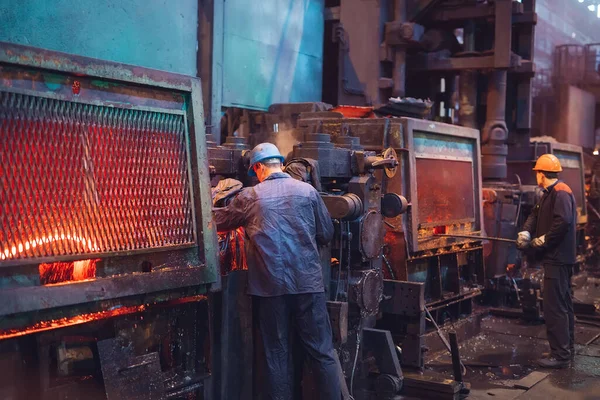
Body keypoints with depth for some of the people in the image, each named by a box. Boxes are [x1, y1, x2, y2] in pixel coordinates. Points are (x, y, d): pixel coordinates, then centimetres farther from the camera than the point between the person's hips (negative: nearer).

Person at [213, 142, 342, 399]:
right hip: (308, 282, 1)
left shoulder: (249, 197, 0)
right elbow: (326, 235, 8)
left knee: (277, 355, 10)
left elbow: (218, 222, 14)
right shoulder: (308, 191, 2)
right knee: (323, 352, 6)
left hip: (270, 285, 0)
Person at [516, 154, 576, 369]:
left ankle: (560, 355, -5)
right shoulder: (549, 194, 17)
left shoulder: (560, 193, -16)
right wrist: (526, 232, -6)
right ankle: (567, 348, 28)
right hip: (558, 259, 11)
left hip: (557, 259, -11)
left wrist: (542, 241, -20)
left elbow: (563, 222, -28)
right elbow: (535, 215, 13)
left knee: (554, 308, -9)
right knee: (564, 305, 18)